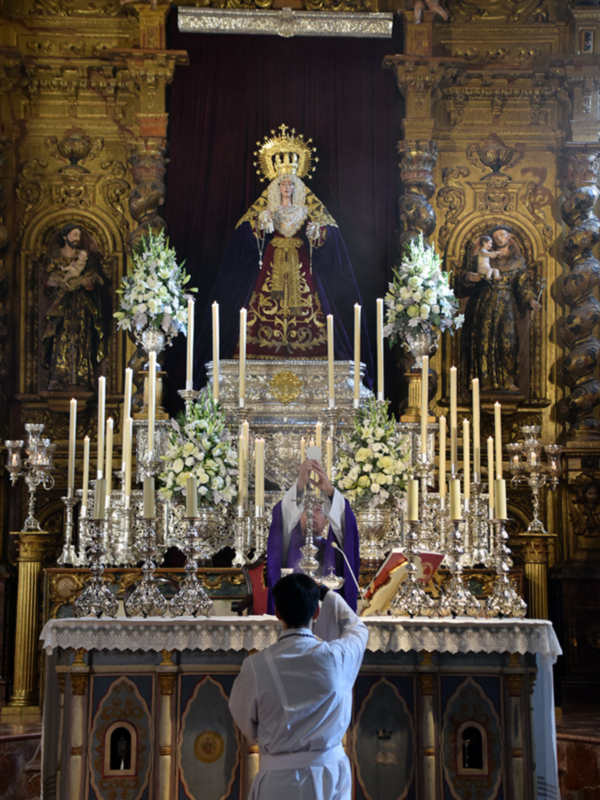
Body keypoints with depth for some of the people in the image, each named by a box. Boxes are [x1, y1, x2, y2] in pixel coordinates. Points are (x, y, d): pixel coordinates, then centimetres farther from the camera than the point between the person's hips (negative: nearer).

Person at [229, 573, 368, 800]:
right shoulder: (337, 657, -7)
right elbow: (357, 628, 17)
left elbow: (246, 724, 2)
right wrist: (324, 593, 27)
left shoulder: (256, 667, -12)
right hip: (331, 777, 2)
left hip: (279, 781, -2)